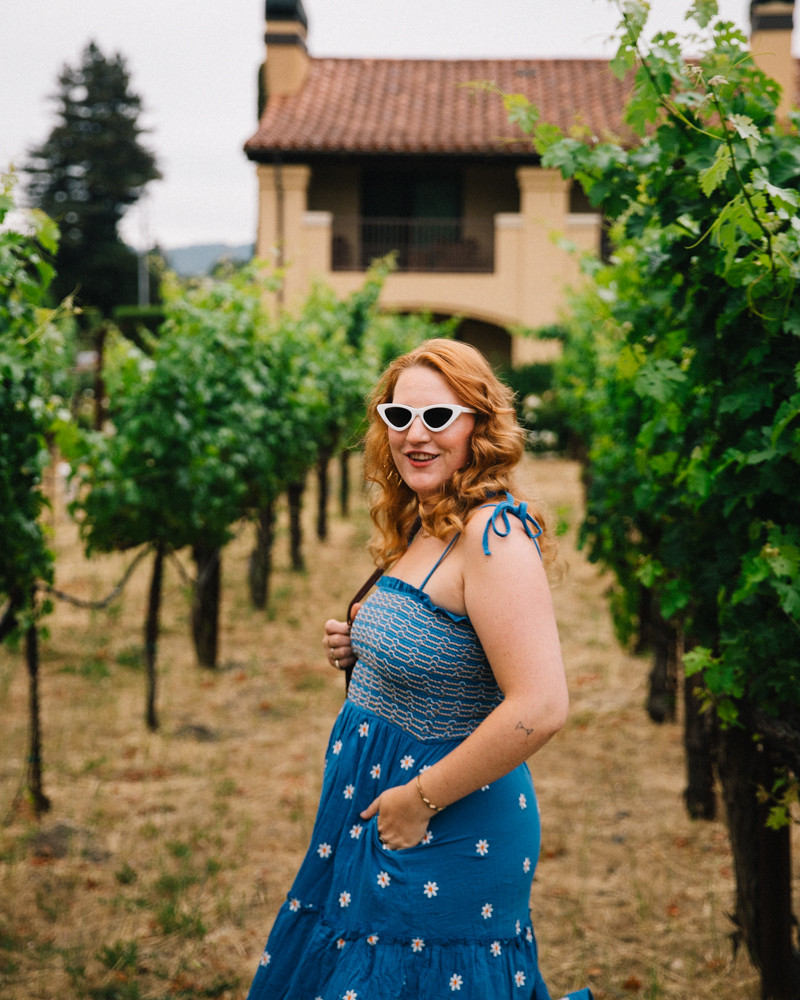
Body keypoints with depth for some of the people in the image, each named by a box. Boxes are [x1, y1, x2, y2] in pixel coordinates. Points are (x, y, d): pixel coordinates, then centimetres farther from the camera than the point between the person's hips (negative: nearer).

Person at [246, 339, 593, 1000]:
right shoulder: (421, 528, 7)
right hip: (373, 820, 9)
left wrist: (420, 798, -21)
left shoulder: (493, 535, -22)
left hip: (448, 839, -9)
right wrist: (363, 652, 1)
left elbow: (540, 707, -30)